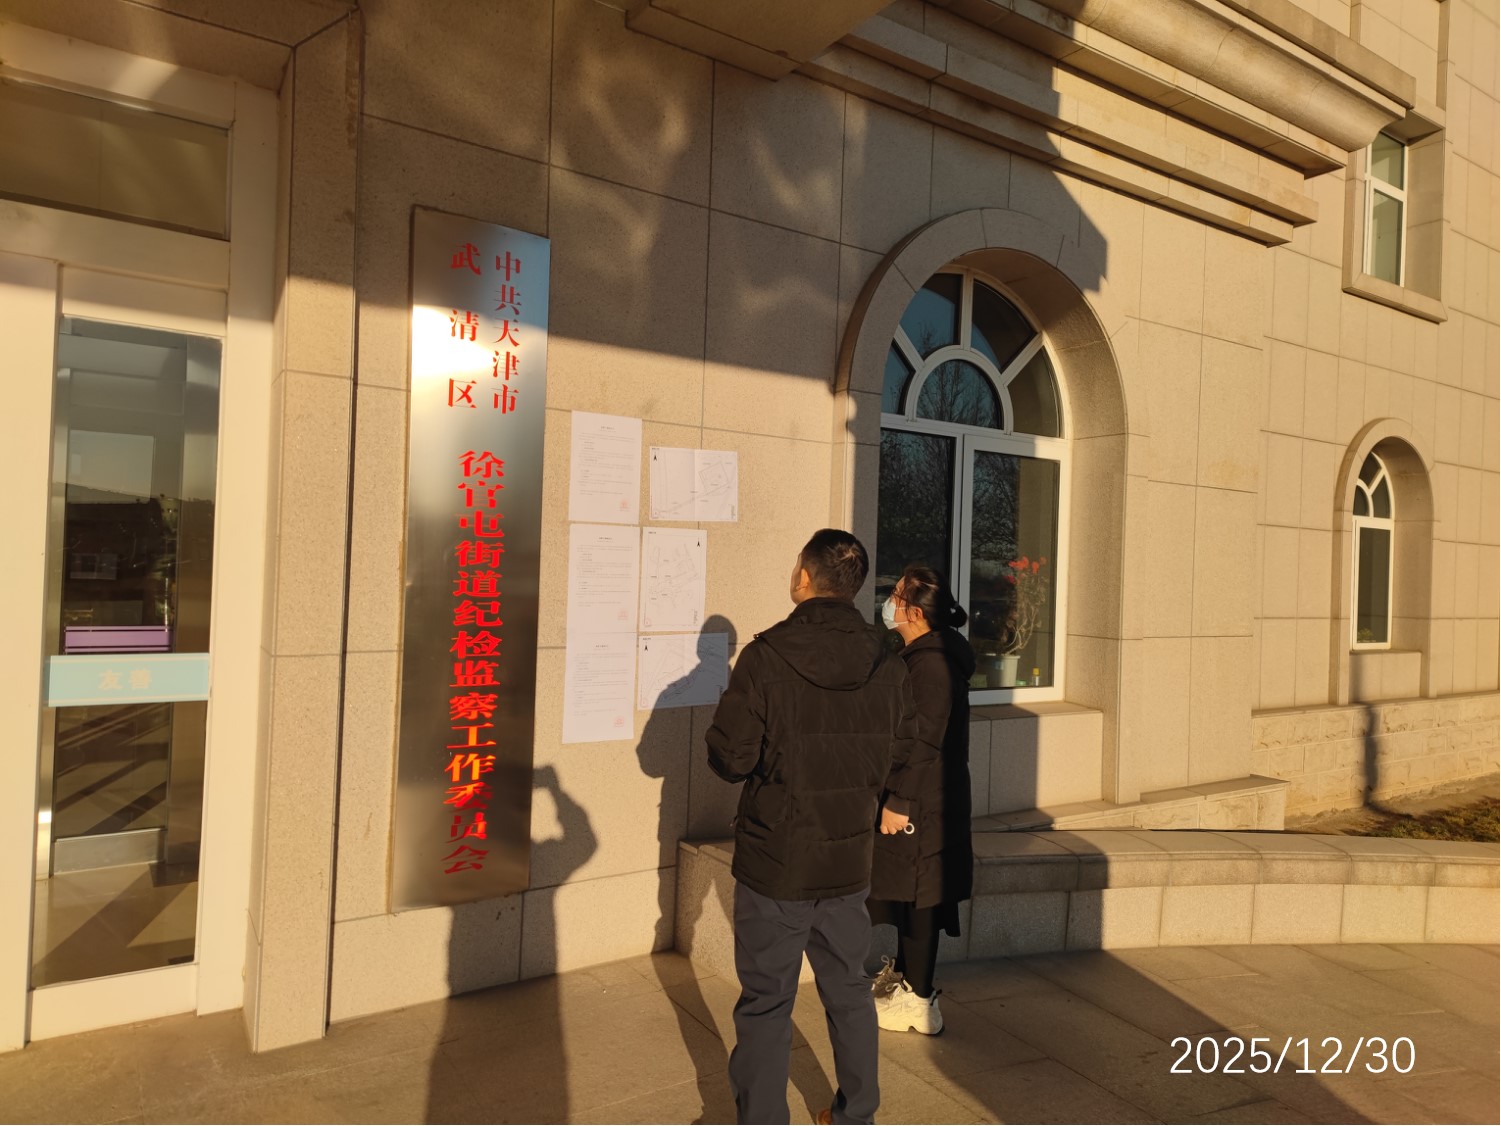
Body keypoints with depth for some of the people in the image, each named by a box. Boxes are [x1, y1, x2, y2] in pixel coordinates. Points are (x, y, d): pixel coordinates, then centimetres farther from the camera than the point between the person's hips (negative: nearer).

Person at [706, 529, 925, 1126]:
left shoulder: (765, 657, -18)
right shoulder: (887, 666, -4)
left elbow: (729, 758, -16)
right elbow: (903, 758, 6)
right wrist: (892, 804, 25)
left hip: (774, 863, -4)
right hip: (850, 860, 5)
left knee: (766, 1004, 9)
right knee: (849, 991, 21)